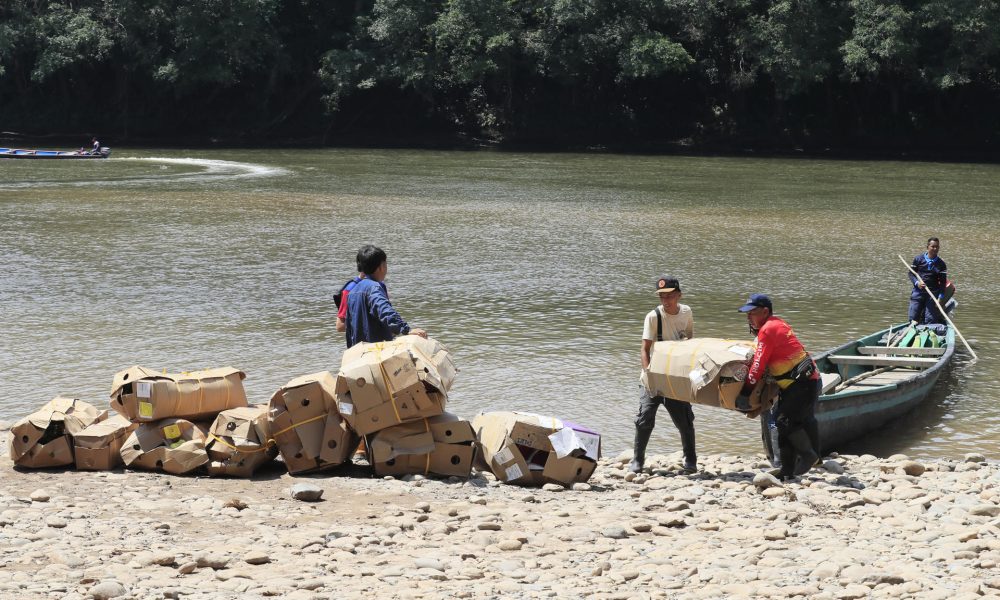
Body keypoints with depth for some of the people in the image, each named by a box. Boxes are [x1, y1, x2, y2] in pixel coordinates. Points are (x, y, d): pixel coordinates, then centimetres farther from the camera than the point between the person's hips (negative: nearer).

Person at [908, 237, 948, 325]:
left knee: (930, 321, -5)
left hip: (933, 293, -1)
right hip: (918, 292, 1)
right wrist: (917, 282, -13)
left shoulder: (941, 264, 2)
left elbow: (943, 282, 0)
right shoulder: (918, 259, 3)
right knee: (913, 318, -3)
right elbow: (911, 273, 7)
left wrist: (941, 297, -10)